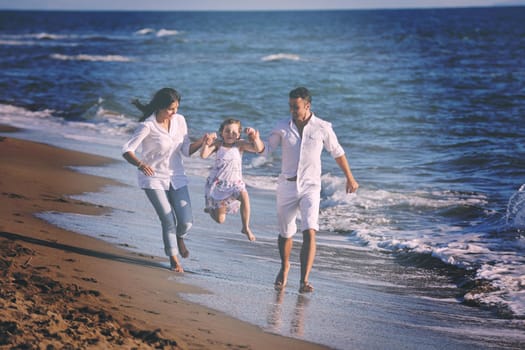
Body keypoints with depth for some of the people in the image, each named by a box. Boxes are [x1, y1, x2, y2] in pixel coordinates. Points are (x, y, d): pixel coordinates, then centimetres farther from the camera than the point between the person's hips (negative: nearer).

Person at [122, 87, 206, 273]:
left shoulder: (179, 120, -3)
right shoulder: (148, 126, -19)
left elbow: (186, 150, 2)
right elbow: (127, 150, -24)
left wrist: (202, 141, -15)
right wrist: (140, 164, -43)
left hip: (176, 177, 4)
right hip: (153, 178, -4)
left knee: (186, 221, -5)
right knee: (168, 220, -9)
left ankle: (178, 237, 33)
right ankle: (173, 258, 14)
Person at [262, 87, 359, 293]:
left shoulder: (322, 128, -4)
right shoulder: (282, 127, -1)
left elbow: (337, 153, 10)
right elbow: (267, 149, 5)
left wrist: (349, 178, 17)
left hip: (310, 187, -2)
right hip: (286, 186, 2)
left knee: (309, 232, -20)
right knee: (285, 234, 13)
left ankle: (304, 281, -22)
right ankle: (284, 267, 43)